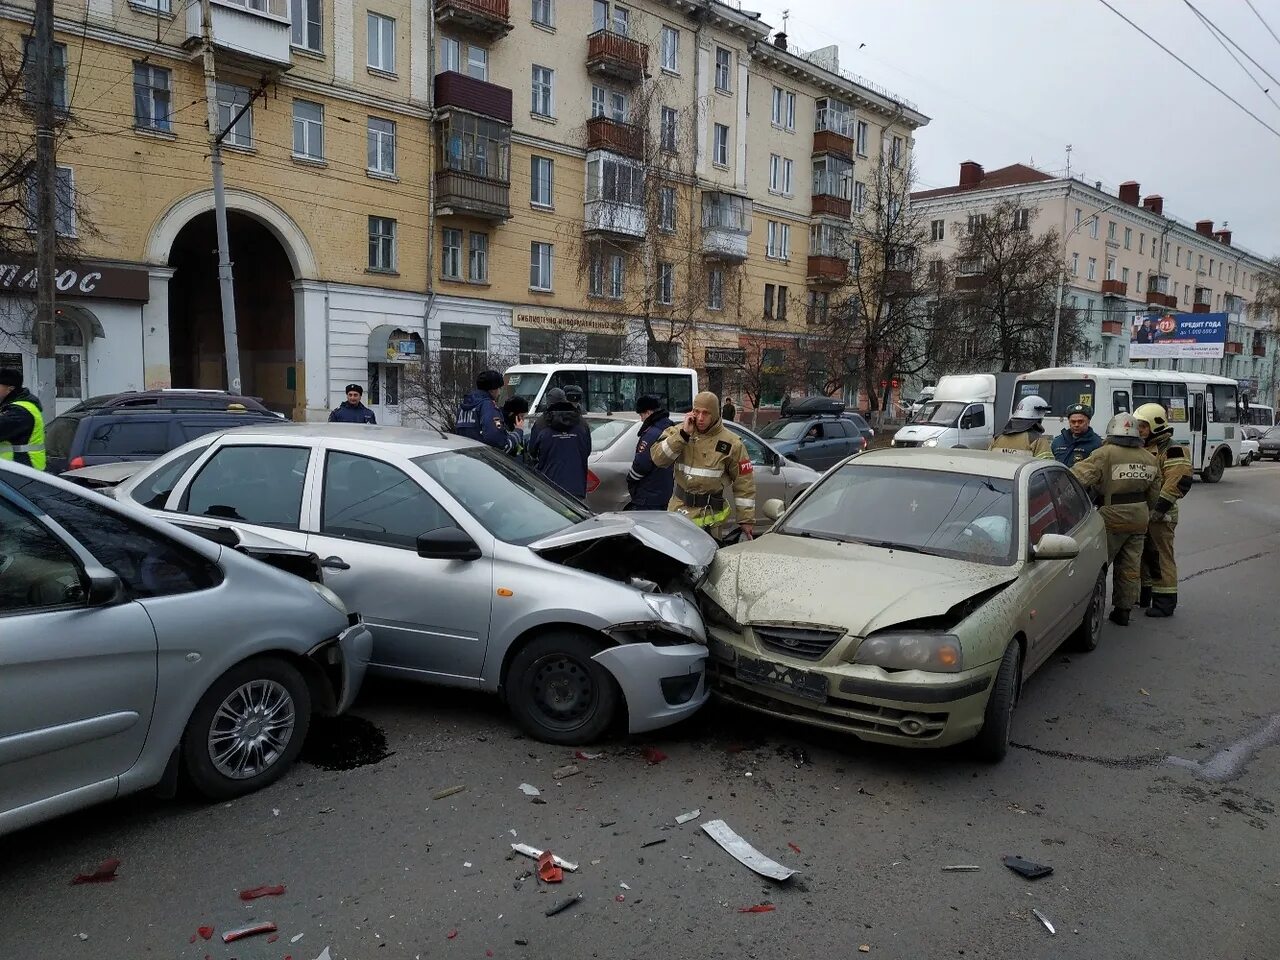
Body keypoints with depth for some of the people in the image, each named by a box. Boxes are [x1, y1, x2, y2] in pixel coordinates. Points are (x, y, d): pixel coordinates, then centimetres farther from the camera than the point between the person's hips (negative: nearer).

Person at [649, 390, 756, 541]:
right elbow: (658, 458, -14)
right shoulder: (679, 431, 0)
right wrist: (683, 434, -21)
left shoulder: (731, 443, -6)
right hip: (679, 509, 3)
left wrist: (746, 520, -3)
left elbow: (744, 483, -2)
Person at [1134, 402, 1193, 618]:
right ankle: (1143, 595, 28)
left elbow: (1180, 482, -21)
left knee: (1161, 556, -5)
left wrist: (1158, 507, -24)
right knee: (1142, 555, 16)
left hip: (1160, 515, -9)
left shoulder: (1171, 450, -11)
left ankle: (1165, 600, 1)